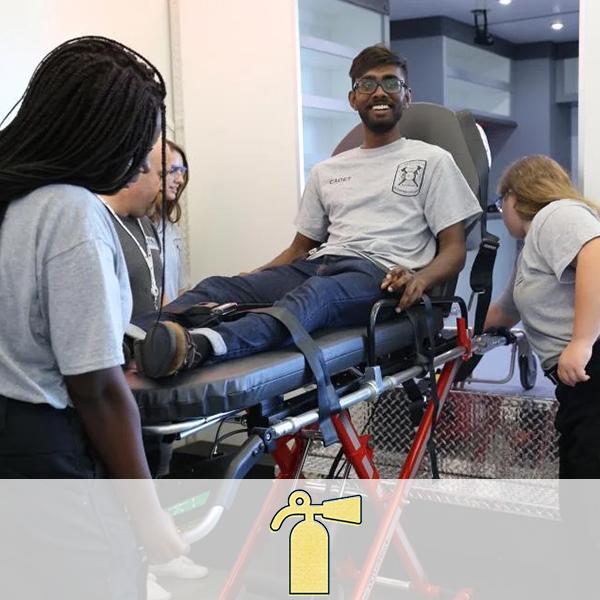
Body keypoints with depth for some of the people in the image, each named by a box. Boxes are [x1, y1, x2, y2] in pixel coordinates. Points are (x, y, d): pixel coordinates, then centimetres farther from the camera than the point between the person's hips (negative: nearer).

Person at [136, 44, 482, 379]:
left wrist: (420, 278, -17)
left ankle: (199, 346, -65)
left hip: (381, 274, -5)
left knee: (316, 293, -40)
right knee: (219, 287, -22)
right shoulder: (326, 172, 27)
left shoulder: (432, 161, 15)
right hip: (318, 265, 6)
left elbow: (454, 248, 7)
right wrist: (249, 279, 10)